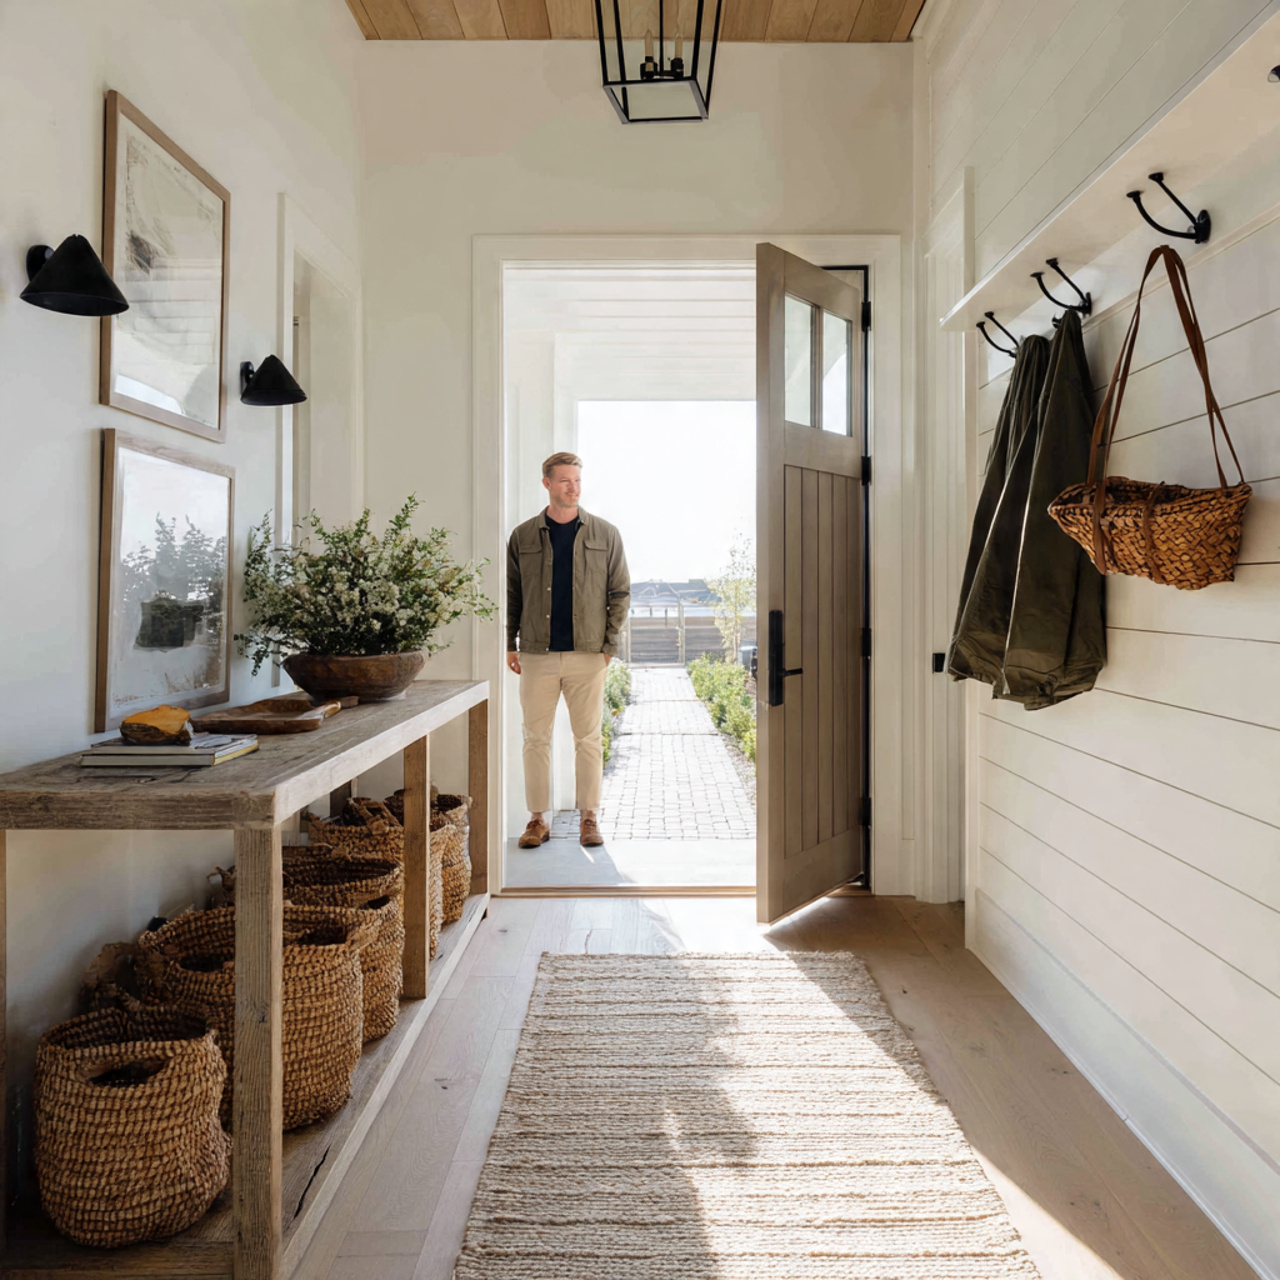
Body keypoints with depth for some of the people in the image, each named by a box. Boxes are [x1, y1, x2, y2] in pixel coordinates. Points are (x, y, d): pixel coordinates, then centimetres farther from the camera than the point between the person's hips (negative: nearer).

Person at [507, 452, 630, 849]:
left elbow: (620, 592, 6)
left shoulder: (605, 534, 5)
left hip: (588, 655, 0)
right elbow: (510, 594, 10)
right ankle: (538, 819, 16)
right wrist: (509, 644, 2)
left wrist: (610, 645, -1)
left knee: (588, 738, 5)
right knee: (536, 738, 5)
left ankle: (588, 817, 17)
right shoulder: (523, 537, 7)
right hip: (536, 655, 1)